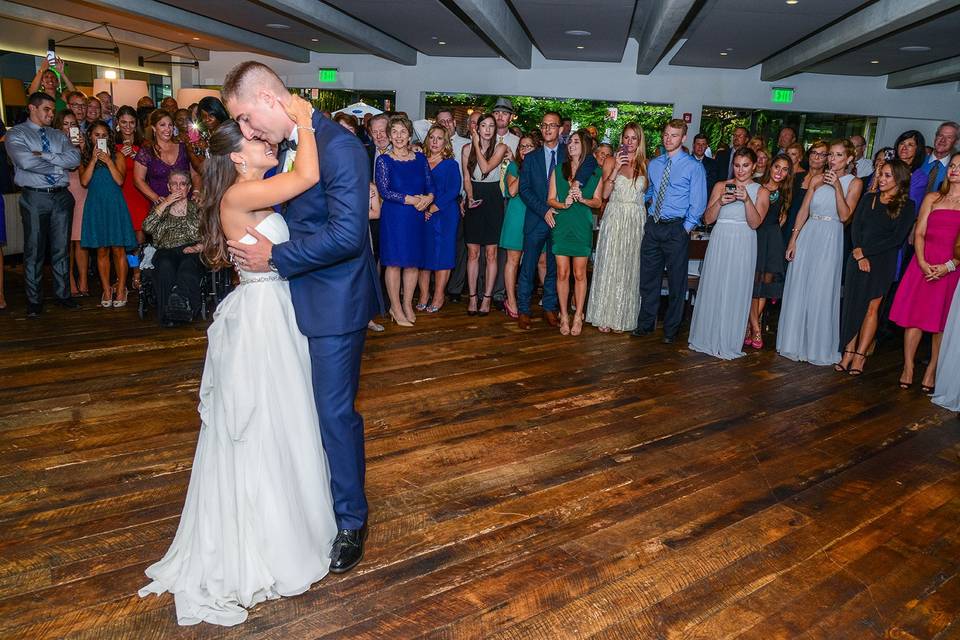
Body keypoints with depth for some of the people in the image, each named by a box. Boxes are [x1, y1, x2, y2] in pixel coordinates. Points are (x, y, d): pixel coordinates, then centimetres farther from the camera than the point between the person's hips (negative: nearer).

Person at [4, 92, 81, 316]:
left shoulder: (59, 135, 15)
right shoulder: (16, 134, 2)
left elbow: (75, 158, -3)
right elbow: (25, 161, -16)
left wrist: (44, 155, -12)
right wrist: (59, 165, -7)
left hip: (61, 196, 4)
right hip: (34, 197, -4)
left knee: (62, 248, 8)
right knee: (34, 249, 1)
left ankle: (63, 294, 17)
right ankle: (34, 300, 10)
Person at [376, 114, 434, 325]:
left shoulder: (420, 158, 10)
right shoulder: (384, 160, -1)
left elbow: (431, 185, 9)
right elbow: (384, 191, -10)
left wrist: (429, 198, -13)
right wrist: (412, 200, -14)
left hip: (416, 217, 4)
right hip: (394, 216, -4)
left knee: (413, 262, 6)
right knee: (394, 262, -2)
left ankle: (407, 304, 20)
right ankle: (396, 308, 9)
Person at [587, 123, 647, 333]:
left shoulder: (645, 164, 7)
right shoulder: (611, 161, 3)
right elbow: (604, 194, -7)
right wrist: (615, 169, -14)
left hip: (637, 221, 2)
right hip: (614, 218, -2)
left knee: (629, 268, 5)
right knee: (609, 266, -1)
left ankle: (622, 317, 15)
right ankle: (604, 316, 9)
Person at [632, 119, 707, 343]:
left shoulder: (693, 167, -4)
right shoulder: (654, 164, 11)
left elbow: (698, 203, -5)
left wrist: (686, 228, -10)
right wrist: (644, 201, 10)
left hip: (676, 228, -5)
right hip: (653, 226, 5)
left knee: (676, 281, 5)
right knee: (648, 278, 10)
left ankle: (671, 329, 17)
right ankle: (645, 324, 23)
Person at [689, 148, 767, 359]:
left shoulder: (761, 191, 4)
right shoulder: (721, 186, 8)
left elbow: (755, 223, -8)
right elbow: (708, 219, 3)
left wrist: (747, 199, -20)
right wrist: (720, 202, -14)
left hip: (743, 245, -1)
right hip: (719, 242, 2)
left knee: (735, 292, 0)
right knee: (712, 289, 3)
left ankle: (728, 343, 10)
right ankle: (708, 339, 15)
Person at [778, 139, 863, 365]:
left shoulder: (854, 183, 0)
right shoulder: (817, 179, 9)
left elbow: (844, 215, -10)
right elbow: (803, 211, 7)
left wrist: (837, 186, -17)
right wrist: (793, 240, 0)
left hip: (830, 241, -3)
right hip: (807, 236, 4)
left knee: (821, 293, -1)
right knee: (798, 290, 5)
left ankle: (818, 347, 11)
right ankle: (795, 342, 17)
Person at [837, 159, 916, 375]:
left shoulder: (907, 206, -1)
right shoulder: (868, 199, 10)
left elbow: (897, 238, -8)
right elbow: (855, 228, 3)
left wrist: (864, 251, -11)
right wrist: (860, 256, -10)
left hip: (883, 262, -3)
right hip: (858, 258, 3)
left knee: (871, 308, -3)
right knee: (852, 304, 1)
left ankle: (860, 355, 0)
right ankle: (849, 352, 5)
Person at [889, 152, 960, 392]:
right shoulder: (932, 198, 12)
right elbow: (919, 233, 5)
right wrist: (922, 262, -10)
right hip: (924, 263, 2)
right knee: (913, 315, -1)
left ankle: (931, 372, 12)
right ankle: (908, 368, 7)